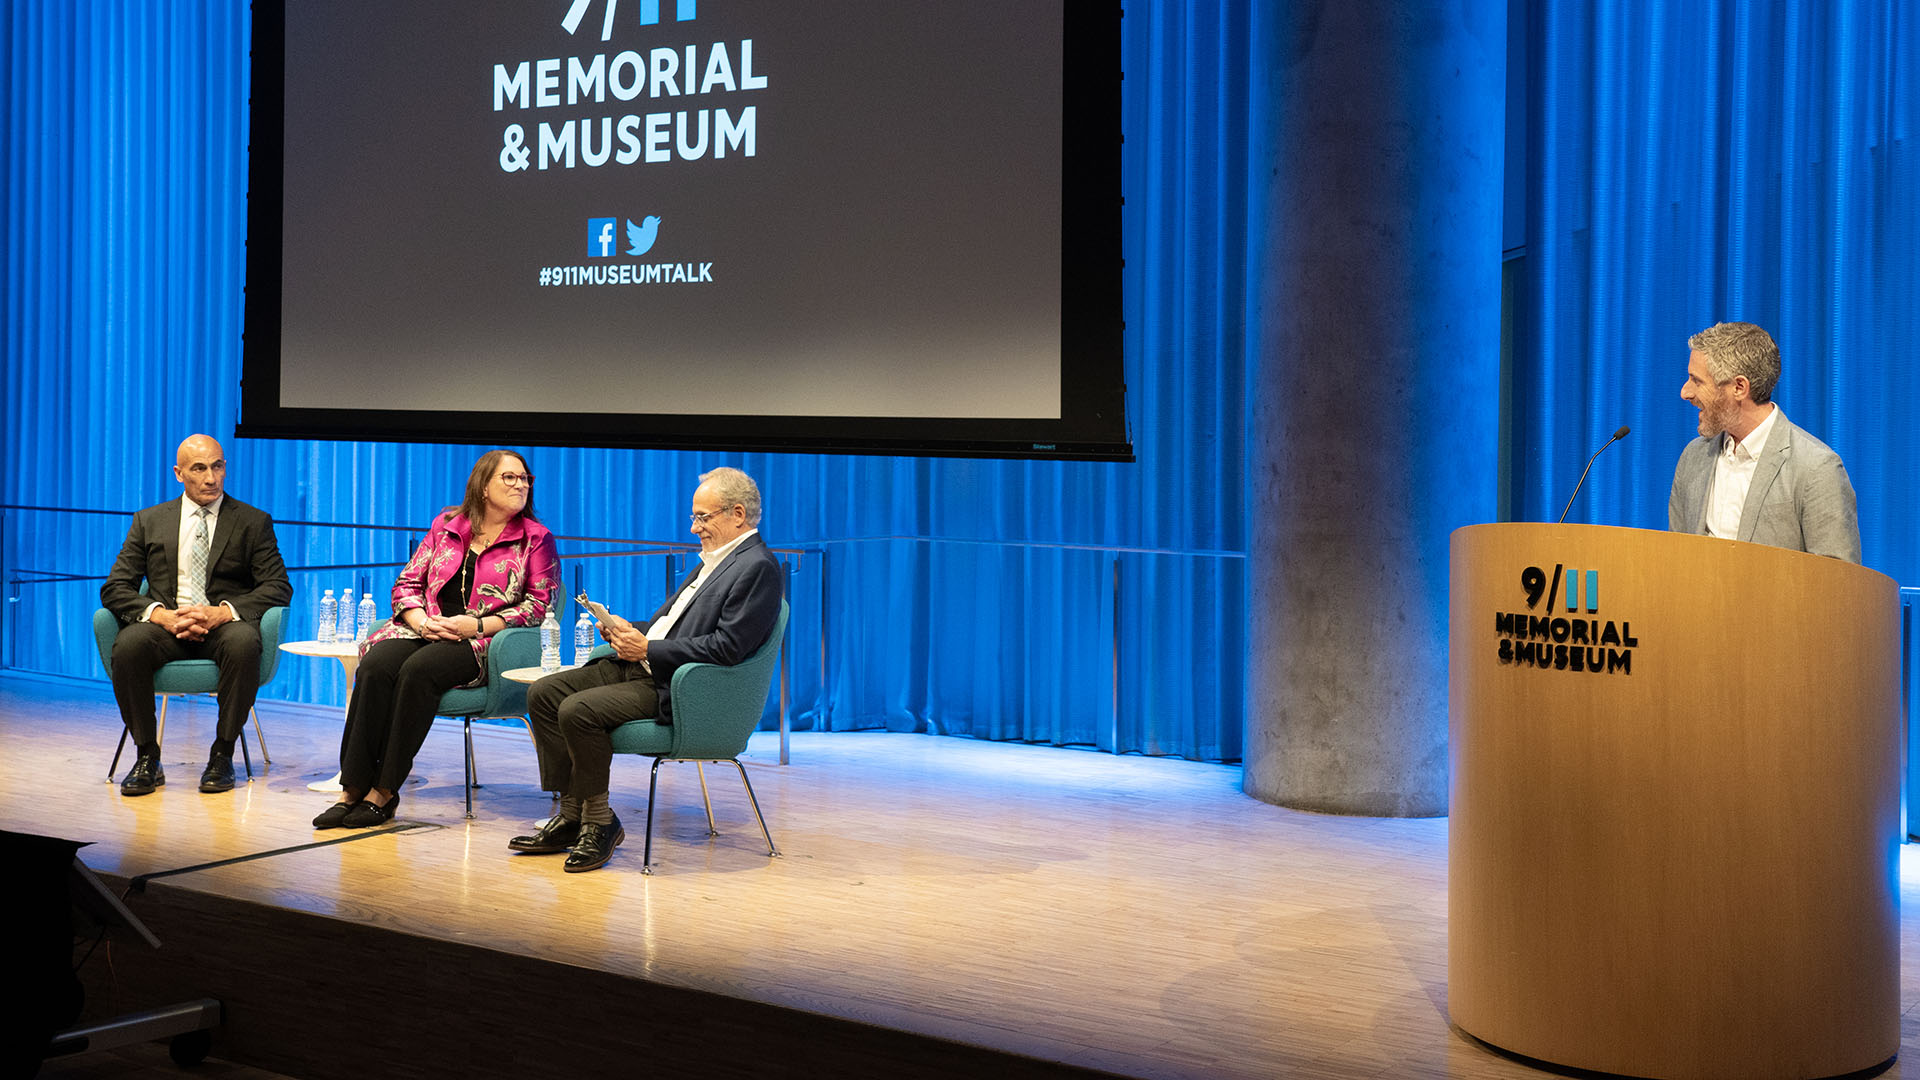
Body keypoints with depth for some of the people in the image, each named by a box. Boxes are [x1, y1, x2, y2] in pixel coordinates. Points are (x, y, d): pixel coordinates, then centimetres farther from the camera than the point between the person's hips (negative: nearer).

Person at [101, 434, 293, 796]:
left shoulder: (253, 522, 10)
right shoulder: (149, 521, 15)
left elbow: (278, 587, -1)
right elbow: (115, 588, 7)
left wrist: (223, 612, -18)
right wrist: (160, 614, -14)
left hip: (224, 626, -2)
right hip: (166, 626, 2)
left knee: (244, 642, -37)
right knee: (129, 644, -32)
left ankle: (222, 754, -21)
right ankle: (147, 758, -16)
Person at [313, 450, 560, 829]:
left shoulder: (536, 538, 6)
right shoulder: (446, 525, 16)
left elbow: (538, 604, -2)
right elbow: (406, 584, 15)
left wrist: (477, 625, -13)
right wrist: (422, 620, -7)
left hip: (480, 642, -4)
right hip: (424, 629, 4)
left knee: (417, 670, -33)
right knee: (375, 665, -28)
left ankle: (384, 791, -28)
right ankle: (353, 788, -28)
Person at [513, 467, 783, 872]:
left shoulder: (758, 568, -13)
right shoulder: (715, 557, 18)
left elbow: (726, 647, -21)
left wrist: (648, 649, -17)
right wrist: (629, 631, 6)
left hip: (677, 687, -10)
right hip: (644, 666, 10)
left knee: (578, 711, -25)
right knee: (544, 694, 1)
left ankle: (600, 822, -8)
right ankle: (571, 814, 3)